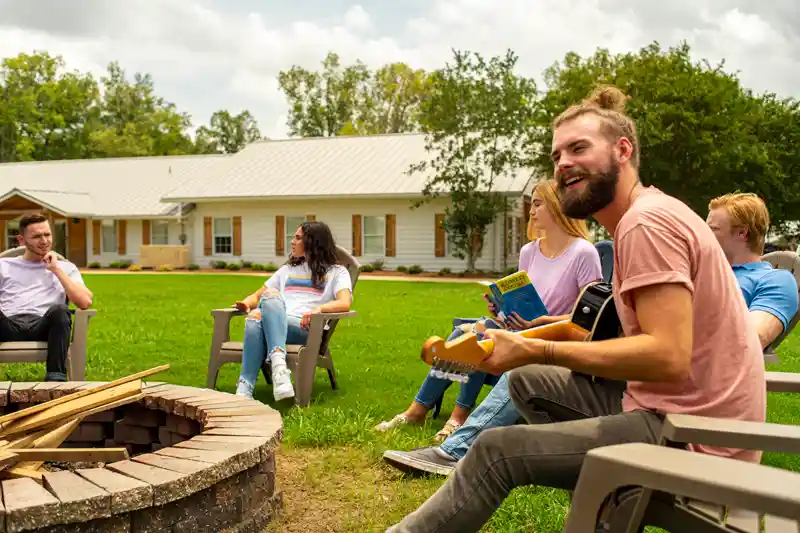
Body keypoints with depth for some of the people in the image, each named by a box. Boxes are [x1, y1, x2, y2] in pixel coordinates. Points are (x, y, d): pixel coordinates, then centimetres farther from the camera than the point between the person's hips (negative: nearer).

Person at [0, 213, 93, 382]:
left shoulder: (66, 267, 24)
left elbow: (85, 303, 6)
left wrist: (56, 270, 7)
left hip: (42, 327, 0)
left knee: (59, 310, -36)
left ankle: (55, 378, -42)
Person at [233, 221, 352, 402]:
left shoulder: (336, 272, 17)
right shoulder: (288, 269, 35)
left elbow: (345, 303, -3)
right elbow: (258, 295, 32)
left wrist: (319, 308, -25)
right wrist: (247, 303, 7)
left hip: (306, 329, -4)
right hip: (274, 325, 4)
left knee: (269, 298, -34)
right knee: (255, 316, -34)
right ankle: (244, 390, -48)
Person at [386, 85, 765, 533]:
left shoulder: (648, 221, -17)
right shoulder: (649, 215, 15)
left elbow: (669, 356, -25)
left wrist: (537, 351, -22)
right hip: (671, 409, 10)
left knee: (497, 449, -13)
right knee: (529, 381, 13)